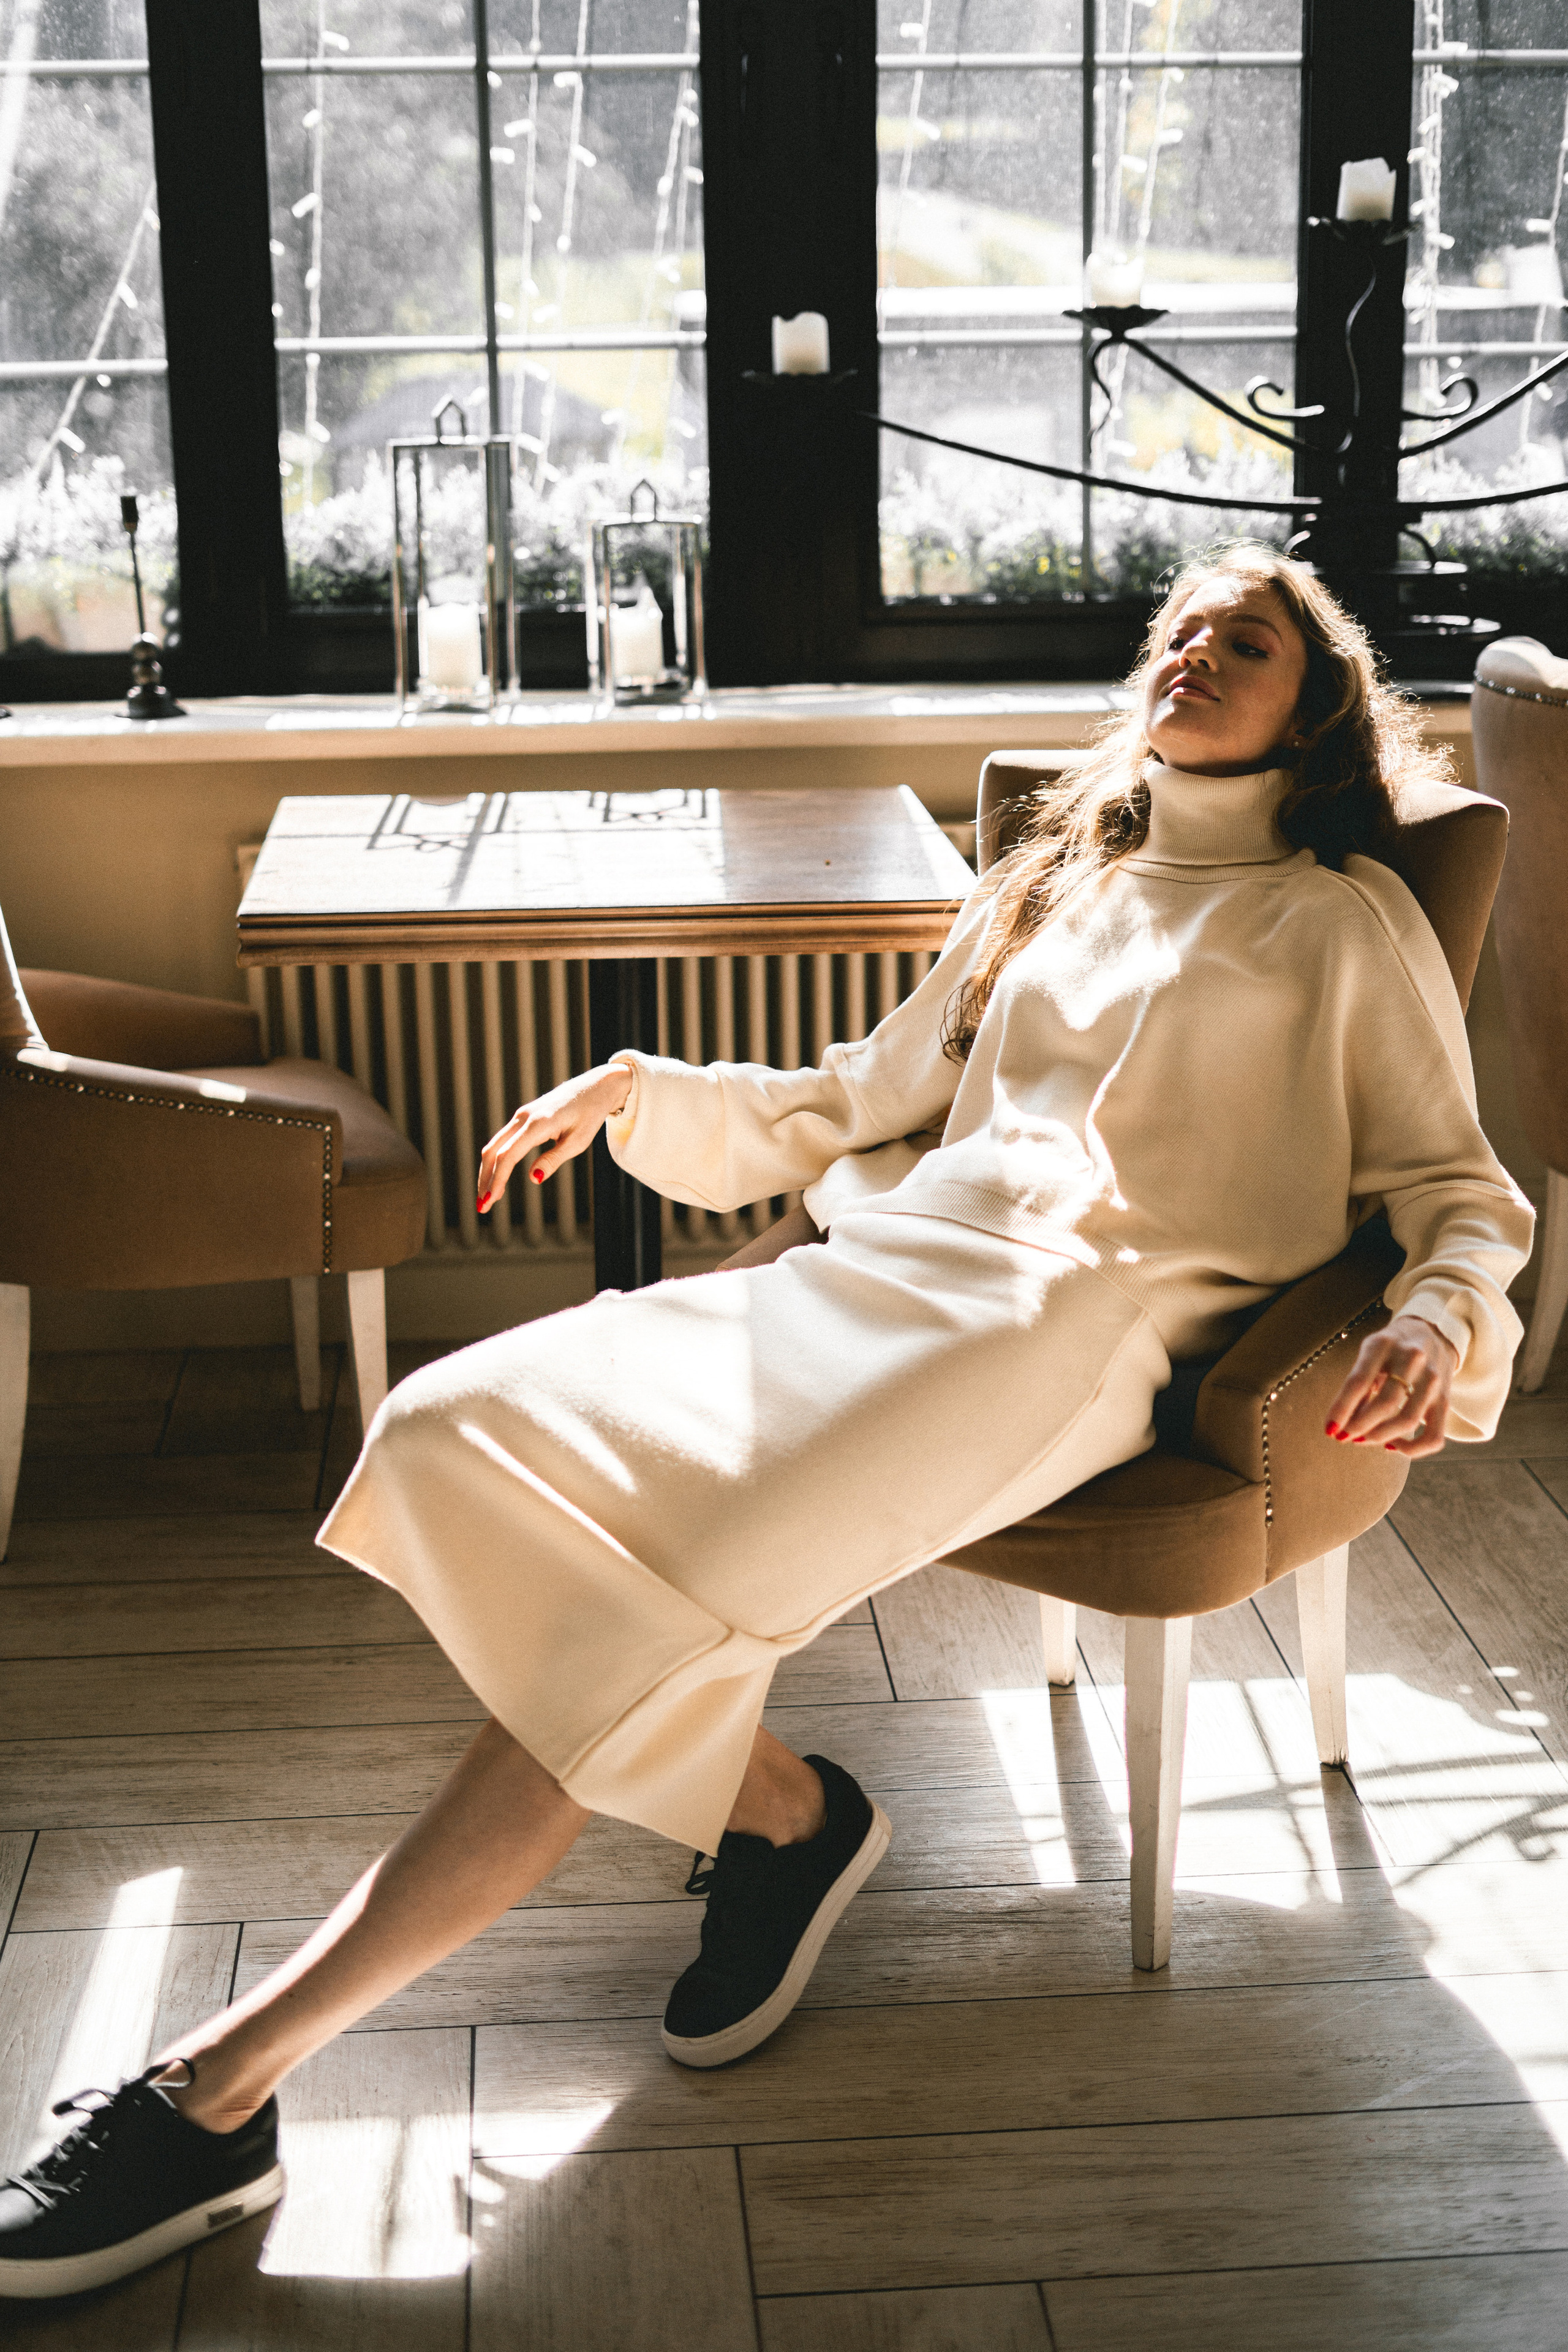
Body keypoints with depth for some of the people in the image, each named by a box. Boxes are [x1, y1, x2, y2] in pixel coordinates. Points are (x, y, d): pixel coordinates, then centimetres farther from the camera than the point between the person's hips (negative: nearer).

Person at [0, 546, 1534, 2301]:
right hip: (892, 1259, 6)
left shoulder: (1346, 920, 15)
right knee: (462, 1435, -20)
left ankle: (225, 2085, -25)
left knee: (664, 1583, -28)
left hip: (1085, 1304, -6)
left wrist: (1442, 1322, -12)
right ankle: (771, 1810, -7)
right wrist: (642, 1094, 18)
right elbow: (860, 1102, 33)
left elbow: (1462, 1192, 11)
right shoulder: (1047, 888, 31)